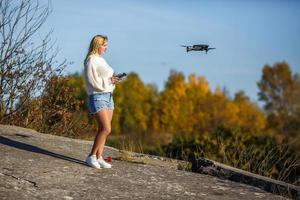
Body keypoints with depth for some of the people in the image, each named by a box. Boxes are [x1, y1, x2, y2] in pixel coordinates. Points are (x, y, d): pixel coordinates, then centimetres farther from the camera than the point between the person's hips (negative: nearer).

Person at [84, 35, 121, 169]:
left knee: (103, 129, 5)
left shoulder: (102, 60, 18)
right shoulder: (91, 60, -8)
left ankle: (98, 157, 8)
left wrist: (113, 80, 3)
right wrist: (109, 80, -16)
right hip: (97, 97, -9)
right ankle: (91, 156, -7)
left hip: (108, 96, 9)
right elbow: (92, 81, -15)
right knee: (106, 129, -15)